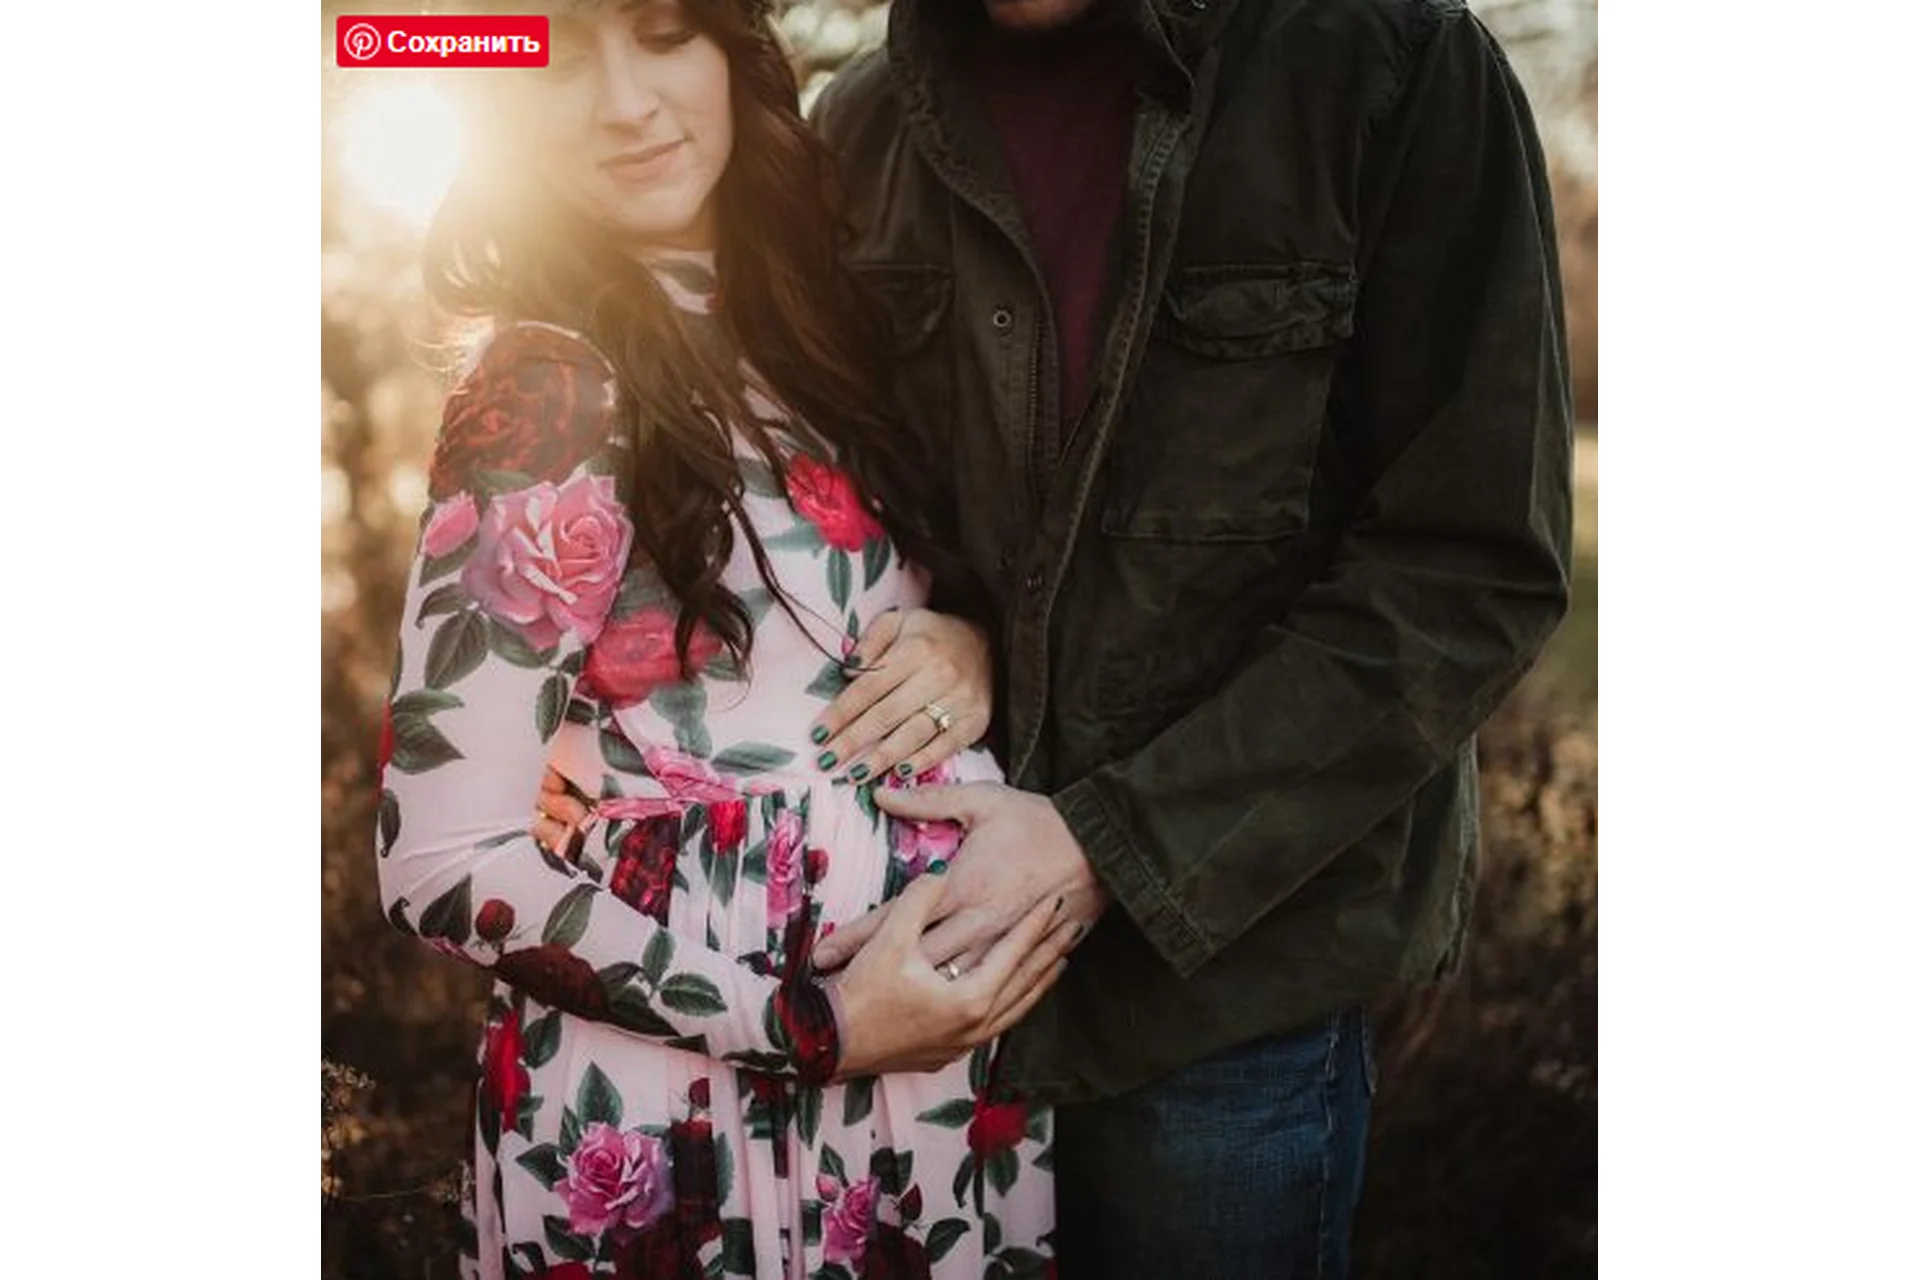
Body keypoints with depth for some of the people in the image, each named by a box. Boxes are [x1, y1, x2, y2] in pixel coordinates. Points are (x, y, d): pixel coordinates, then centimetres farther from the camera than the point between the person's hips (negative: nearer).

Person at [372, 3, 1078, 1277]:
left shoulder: (799, 312, 4)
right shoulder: (548, 395, -14)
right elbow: (443, 856, -15)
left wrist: (968, 638, -7)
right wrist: (802, 1018, -19)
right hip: (686, 1114, -6)